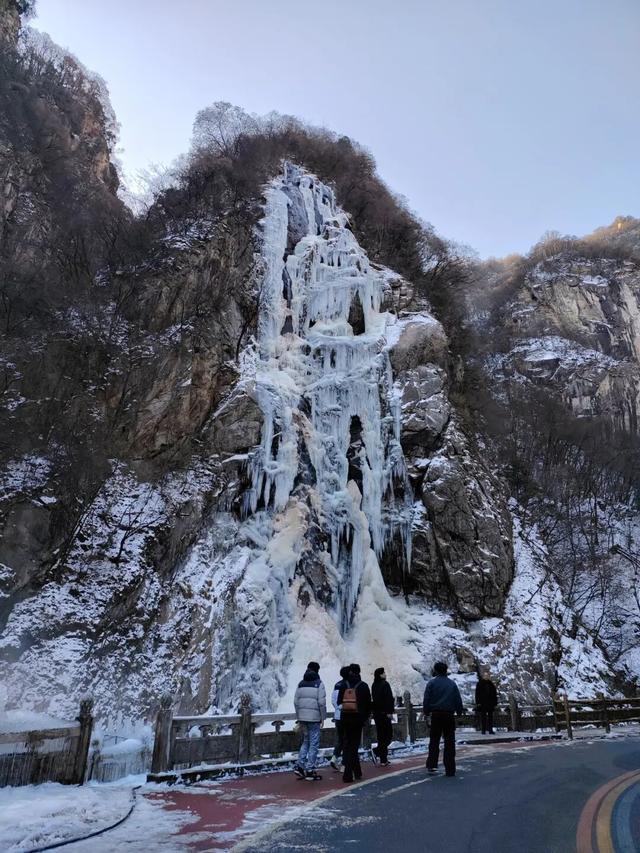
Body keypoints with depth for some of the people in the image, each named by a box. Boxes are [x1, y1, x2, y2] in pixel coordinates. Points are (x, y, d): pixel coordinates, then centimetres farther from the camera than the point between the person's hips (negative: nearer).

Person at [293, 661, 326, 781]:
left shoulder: (300, 684, 9)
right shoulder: (319, 684, -7)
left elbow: (296, 701, 8)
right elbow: (322, 703, -11)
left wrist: (298, 717, 15)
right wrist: (323, 718, -1)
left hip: (302, 718, 5)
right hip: (314, 718, -5)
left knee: (305, 741, 19)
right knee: (314, 744, 4)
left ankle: (300, 766, 11)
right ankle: (309, 770, 5)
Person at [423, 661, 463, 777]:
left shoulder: (431, 683, -2)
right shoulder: (452, 684, 5)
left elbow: (426, 700, -4)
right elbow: (458, 700, 5)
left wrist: (426, 713, 6)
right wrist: (459, 712, 15)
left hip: (436, 715, -1)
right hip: (449, 715, 2)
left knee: (434, 741, 10)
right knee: (449, 742, 6)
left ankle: (432, 765, 2)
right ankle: (450, 770, 7)